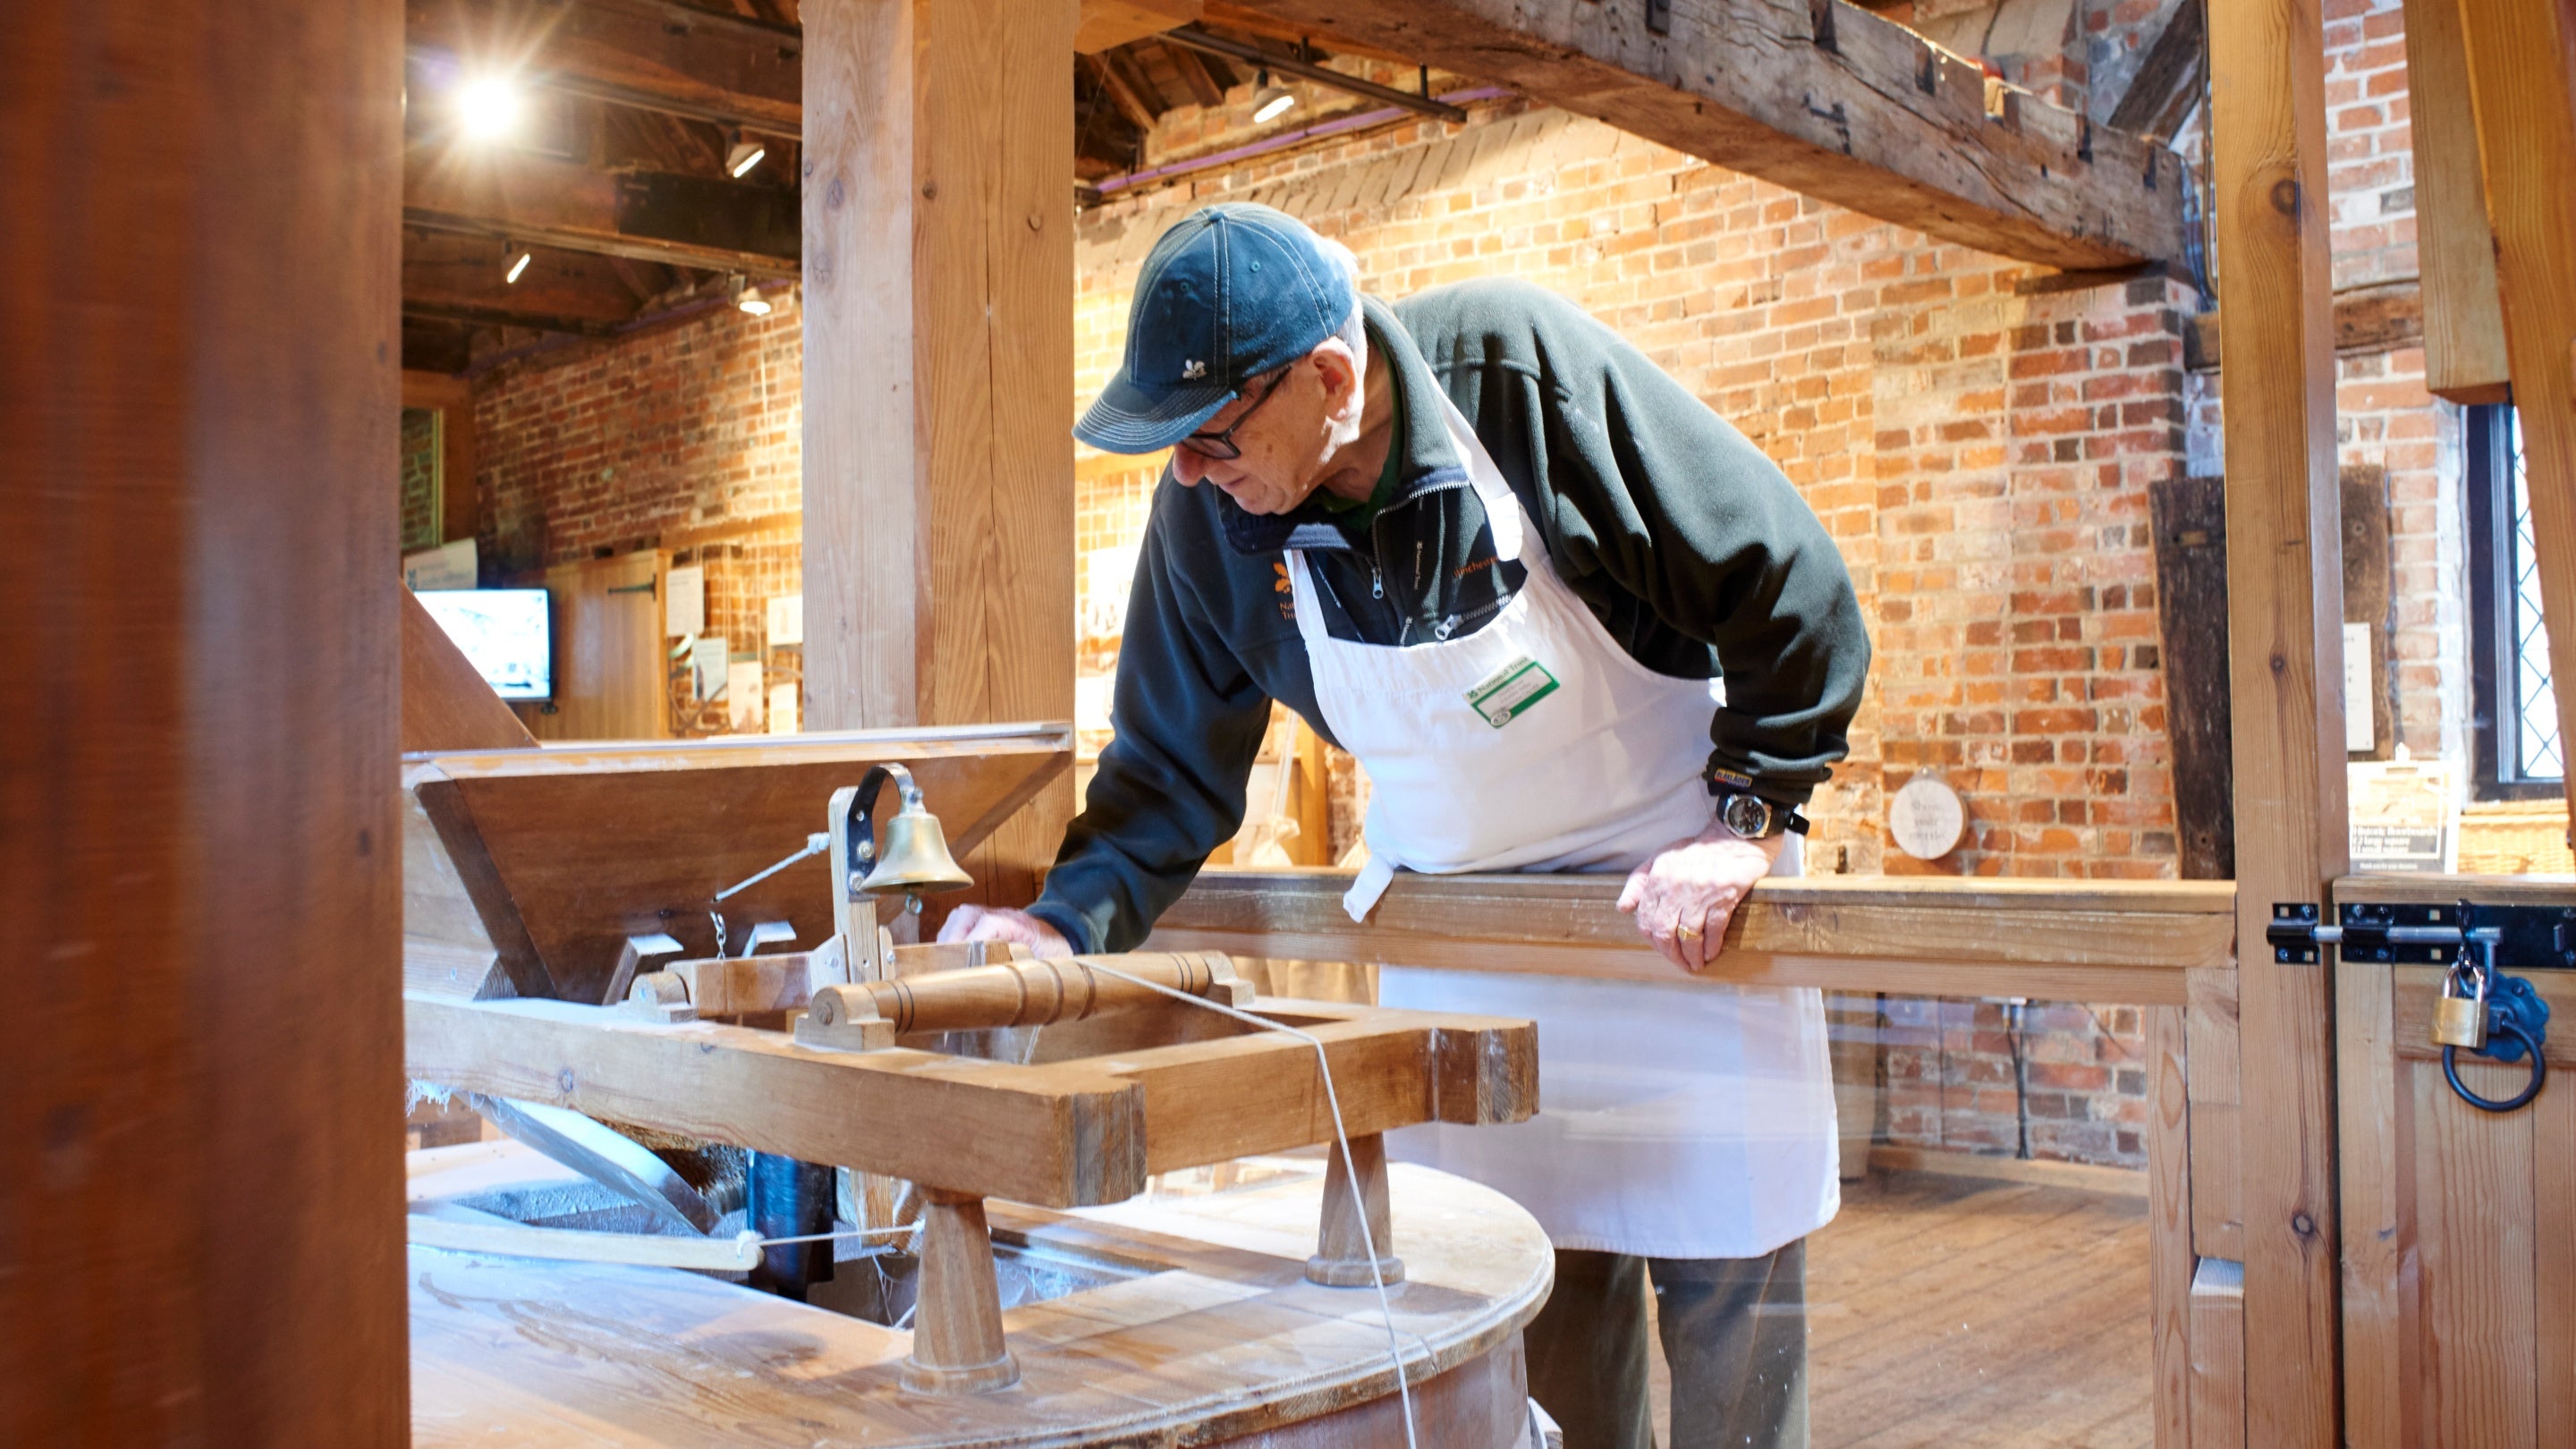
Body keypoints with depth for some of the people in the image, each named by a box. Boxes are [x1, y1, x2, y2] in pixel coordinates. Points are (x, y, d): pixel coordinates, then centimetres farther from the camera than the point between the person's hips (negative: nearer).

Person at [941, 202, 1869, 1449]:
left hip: (1686, 883, -2)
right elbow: (1173, 767, -1)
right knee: (1529, 1303, 5)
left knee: (1729, 1275, 4)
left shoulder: (1527, 366, -23)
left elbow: (1790, 590, -16)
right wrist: (1069, 918, -17)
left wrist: (1746, 818, -18)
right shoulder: (1207, 517, -12)